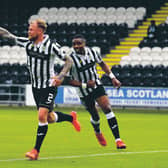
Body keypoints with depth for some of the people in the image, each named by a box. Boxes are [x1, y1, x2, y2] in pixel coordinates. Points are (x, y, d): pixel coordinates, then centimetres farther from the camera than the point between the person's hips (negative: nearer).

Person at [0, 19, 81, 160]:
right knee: (50, 118, 14)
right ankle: (71, 117, 45)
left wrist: (61, 76, -20)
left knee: (42, 115, -18)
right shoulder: (28, 43, 0)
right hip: (36, 86, 6)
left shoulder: (52, 46, -16)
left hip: (49, 86, -6)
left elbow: (69, 61, -8)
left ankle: (36, 150, -12)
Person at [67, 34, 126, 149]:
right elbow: (69, 80, -14)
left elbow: (102, 64, 12)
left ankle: (118, 139, -14)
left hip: (97, 85, 2)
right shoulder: (71, 59, -19)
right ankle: (98, 133, 44)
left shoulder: (91, 52, -7)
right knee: (95, 116, 7)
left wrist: (112, 77, 4)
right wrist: (84, 85, -23)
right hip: (84, 92, -2)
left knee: (107, 108, -14)